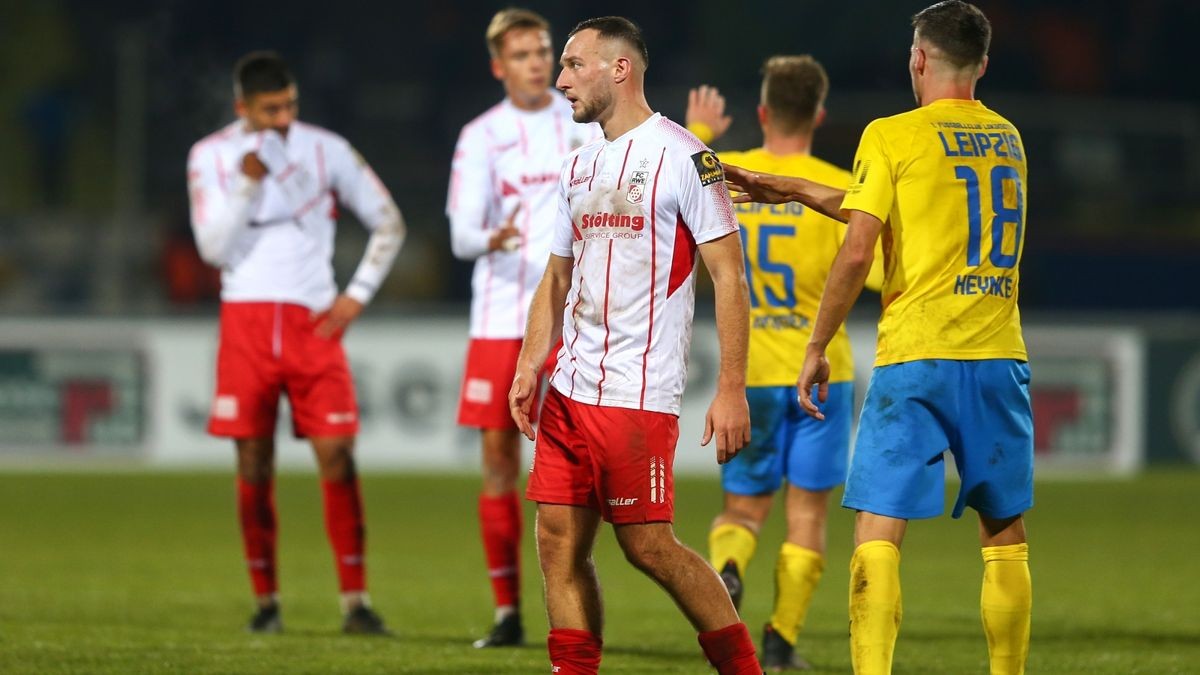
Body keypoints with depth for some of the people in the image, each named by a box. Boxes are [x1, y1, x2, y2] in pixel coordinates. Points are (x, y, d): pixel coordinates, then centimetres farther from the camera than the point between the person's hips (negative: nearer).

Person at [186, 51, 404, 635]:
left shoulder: (326, 150, 3)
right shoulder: (211, 157, 2)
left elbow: (389, 224, 10)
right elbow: (214, 248, -6)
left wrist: (358, 295, 2)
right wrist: (246, 185, -17)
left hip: (314, 322, 0)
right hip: (246, 318, 0)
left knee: (337, 454, -8)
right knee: (254, 463, 1)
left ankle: (355, 599, -6)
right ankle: (265, 600, 9)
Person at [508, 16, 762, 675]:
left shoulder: (680, 155, -6)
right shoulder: (578, 167, 16)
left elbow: (729, 275, -8)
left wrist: (731, 389, -14)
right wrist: (529, 367, 10)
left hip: (639, 391, -7)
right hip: (569, 391, 7)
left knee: (647, 544, -7)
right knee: (559, 542, 1)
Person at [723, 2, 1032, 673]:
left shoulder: (892, 137, -3)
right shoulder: (1008, 138, 15)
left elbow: (858, 250, -9)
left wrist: (817, 348, 1)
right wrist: (799, 191, 27)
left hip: (916, 356, -4)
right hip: (1000, 357, 5)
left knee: (878, 531, -6)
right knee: (1006, 534, 13)